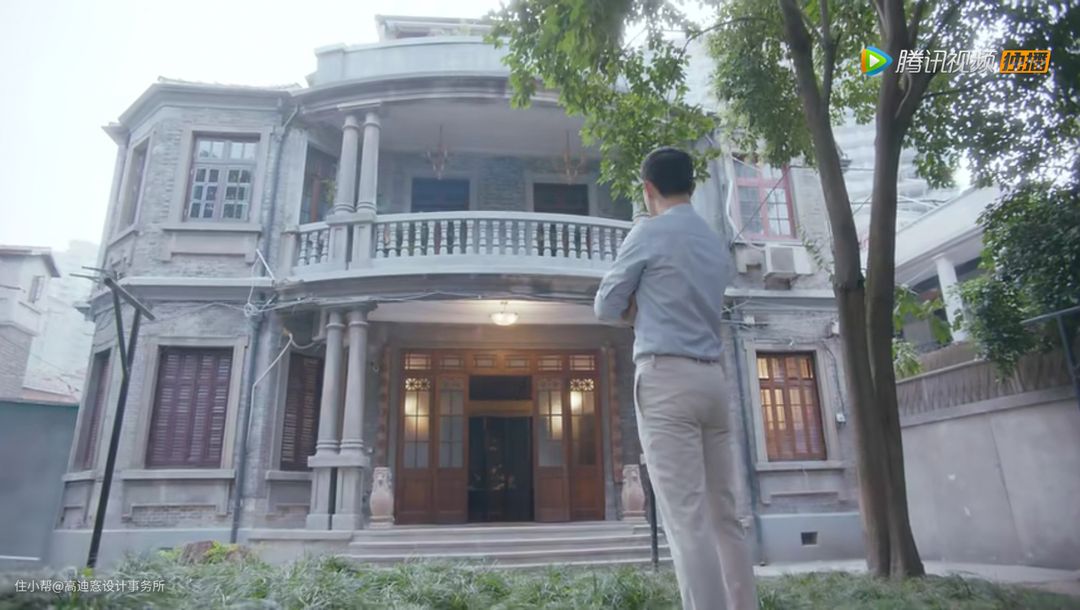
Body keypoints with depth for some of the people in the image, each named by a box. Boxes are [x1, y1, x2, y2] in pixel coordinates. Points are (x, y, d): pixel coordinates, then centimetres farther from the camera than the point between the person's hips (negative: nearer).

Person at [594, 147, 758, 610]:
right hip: (713, 380, 7)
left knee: (686, 519, -9)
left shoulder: (649, 233, -1)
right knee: (724, 517, 9)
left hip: (666, 380, -7)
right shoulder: (716, 244, 20)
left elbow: (607, 307, 4)